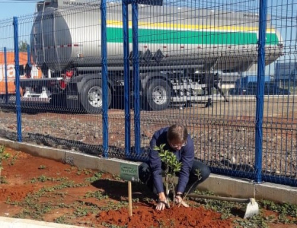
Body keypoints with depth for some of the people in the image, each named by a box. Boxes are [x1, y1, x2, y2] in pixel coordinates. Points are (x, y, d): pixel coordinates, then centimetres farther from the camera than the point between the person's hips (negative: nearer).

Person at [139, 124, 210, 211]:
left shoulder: (188, 142, -32)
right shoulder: (157, 139, -36)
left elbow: (185, 170, -29)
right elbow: (156, 169, -36)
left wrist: (179, 195, -35)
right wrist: (161, 196, -39)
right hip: (161, 164, -1)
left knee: (204, 171, -25)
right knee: (143, 169, -33)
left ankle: (181, 194, -4)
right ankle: (162, 196, -10)